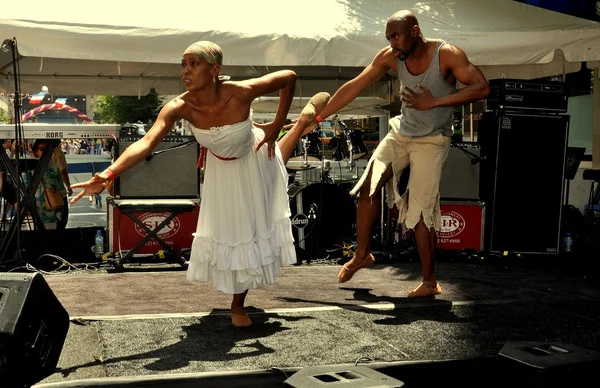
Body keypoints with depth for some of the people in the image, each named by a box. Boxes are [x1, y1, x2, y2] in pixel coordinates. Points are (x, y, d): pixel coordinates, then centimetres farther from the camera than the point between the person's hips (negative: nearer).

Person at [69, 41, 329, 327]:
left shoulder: (240, 93, -38)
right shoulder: (179, 107, -33)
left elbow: (289, 77, -23)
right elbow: (146, 142, -48)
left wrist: (276, 126, -21)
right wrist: (108, 174, -64)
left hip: (255, 160, -1)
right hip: (222, 170, 1)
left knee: (255, 225, 8)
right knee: (228, 230, 11)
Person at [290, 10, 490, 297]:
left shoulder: (447, 54, -20)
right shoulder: (390, 57, -9)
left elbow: (481, 87, -27)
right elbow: (353, 87, -7)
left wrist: (433, 102, -31)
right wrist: (317, 117, -9)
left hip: (432, 141, -5)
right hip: (401, 132, 5)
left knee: (419, 211, -7)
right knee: (369, 187, -1)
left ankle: (429, 281, 8)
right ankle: (362, 255, 19)